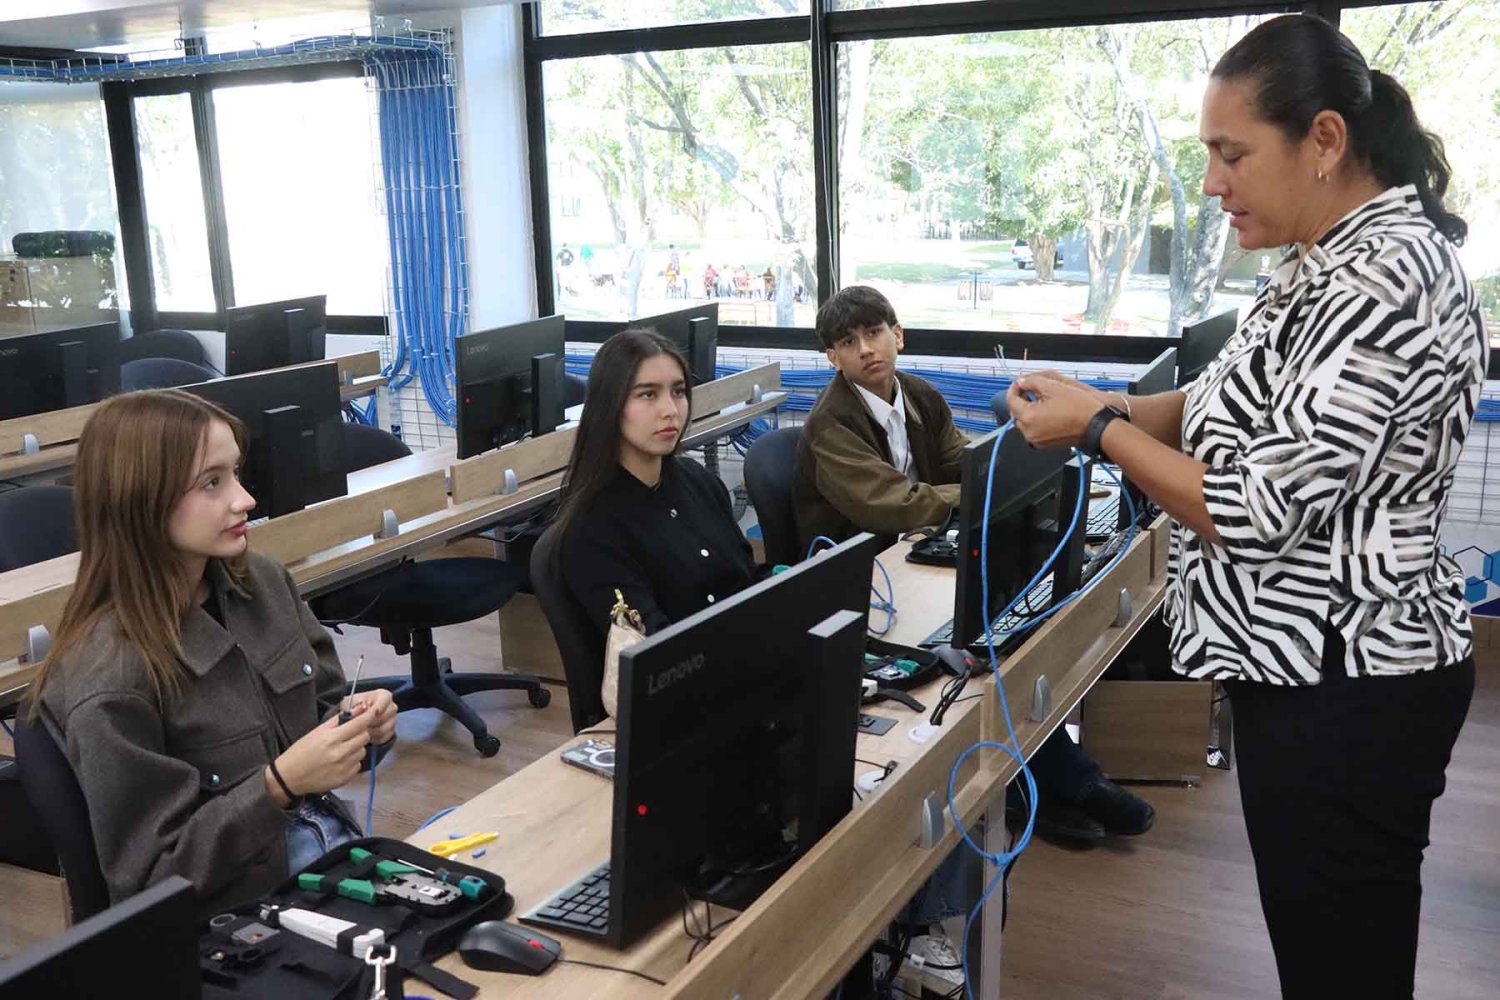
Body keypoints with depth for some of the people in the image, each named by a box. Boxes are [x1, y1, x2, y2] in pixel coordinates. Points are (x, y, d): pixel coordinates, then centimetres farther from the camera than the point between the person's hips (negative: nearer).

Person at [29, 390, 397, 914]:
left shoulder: (263, 582, -2)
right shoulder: (108, 680, -22)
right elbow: (147, 875, -16)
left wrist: (355, 722, -9)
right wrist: (279, 783, -25)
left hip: (330, 842, 6)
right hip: (235, 916, -6)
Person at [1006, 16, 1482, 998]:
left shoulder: (1381, 282, -23)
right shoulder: (1339, 261, 9)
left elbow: (1259, 514, -25)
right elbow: (1249, 411, 16)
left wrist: (1098, 426, -14)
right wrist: (1104, 404, 1)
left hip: (1344, 691, -10)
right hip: (1317, 663, 10)